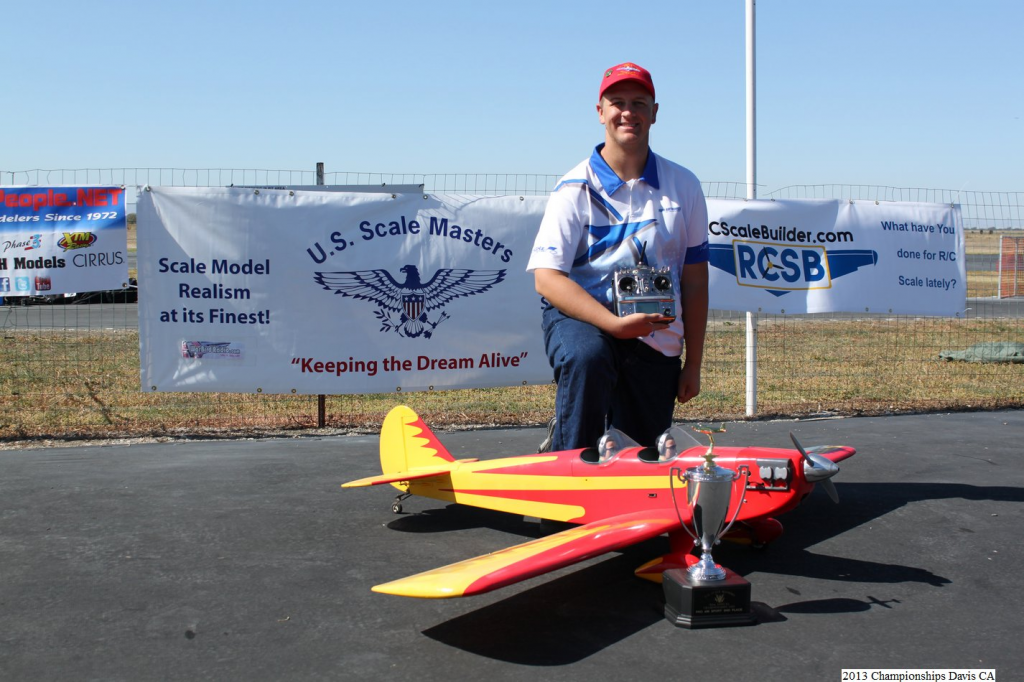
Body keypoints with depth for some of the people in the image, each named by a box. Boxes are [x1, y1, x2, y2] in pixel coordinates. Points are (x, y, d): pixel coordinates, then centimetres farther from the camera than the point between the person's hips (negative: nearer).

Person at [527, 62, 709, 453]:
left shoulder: (683, 186, 6)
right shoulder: (576, 187, -4)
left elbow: (695, 281, 8)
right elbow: (547, 277, -13)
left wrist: (693, 364, 4)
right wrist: (615, 324, -25)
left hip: (657, 338, 4)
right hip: (580, 316, -3)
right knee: (587, 358, -39)